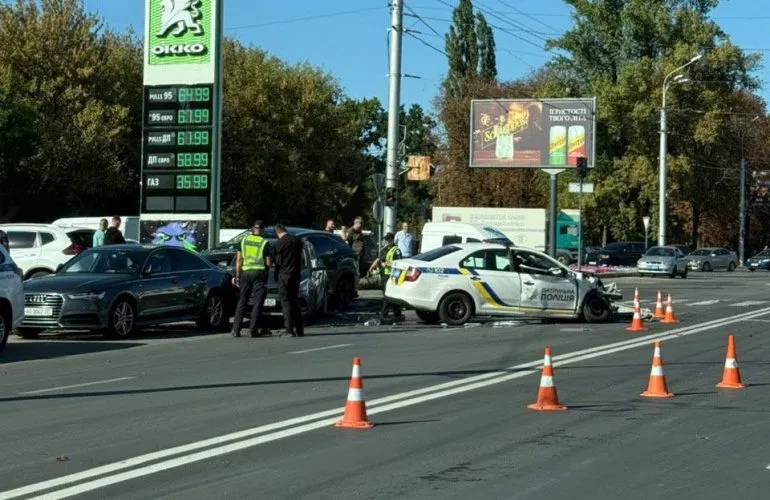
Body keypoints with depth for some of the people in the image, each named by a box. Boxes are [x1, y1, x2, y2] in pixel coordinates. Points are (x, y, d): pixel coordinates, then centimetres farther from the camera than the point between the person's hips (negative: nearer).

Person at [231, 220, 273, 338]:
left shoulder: (244, 241, 7)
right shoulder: (264, 243, -3)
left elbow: (238, 260, 5)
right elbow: (269, 263, -5)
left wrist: (237, 276, 9)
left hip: (245, 272, 3)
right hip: (259, 272, -3)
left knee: (242, 302, 9)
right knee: (258, 303, 1)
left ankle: (236, 329, 5)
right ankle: (253, 330, -4)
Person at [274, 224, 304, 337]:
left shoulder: (280, 243, -12)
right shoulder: (297, 240, 8)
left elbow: (278, 261, -9)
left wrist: (276, 276, 5)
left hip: (284, 275, -6)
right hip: (296, 275, 6)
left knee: (286, 302, -4)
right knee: (295, 302, 13)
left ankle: (289, 330, -9)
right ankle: (299, 330, 11)